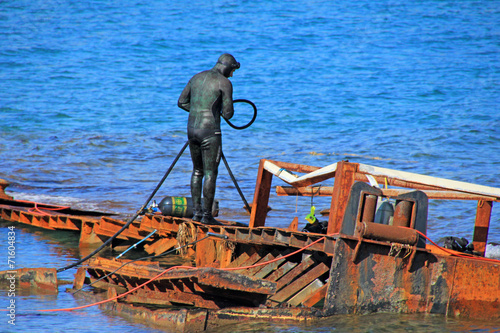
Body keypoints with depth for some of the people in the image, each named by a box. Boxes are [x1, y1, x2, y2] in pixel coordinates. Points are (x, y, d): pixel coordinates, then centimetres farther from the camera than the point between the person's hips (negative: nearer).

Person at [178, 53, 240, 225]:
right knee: (210, 173, -1)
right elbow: (228, 114, -9)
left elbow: (182, 102, 16)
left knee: (197, 171, 17)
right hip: (210, 131, -7)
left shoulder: (197, 77, 13)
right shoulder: (224, 83, -7)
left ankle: (196, 211, 17)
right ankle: (207, 215, -1)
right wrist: (223, 110, 14)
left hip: (192, 129, 7)